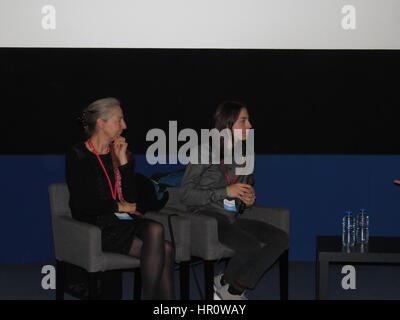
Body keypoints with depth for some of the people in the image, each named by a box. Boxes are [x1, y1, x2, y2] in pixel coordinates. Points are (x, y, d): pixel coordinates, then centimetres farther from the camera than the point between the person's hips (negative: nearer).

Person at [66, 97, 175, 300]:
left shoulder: (120, 153, 16)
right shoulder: (78, 155, -1)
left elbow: (132, 198, 6)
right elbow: (82, 203, -10)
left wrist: (123, 161, 0)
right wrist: (118, 206, -3)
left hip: (123, 222, 5)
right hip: (96, 226, -5)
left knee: (155, 230, -31)